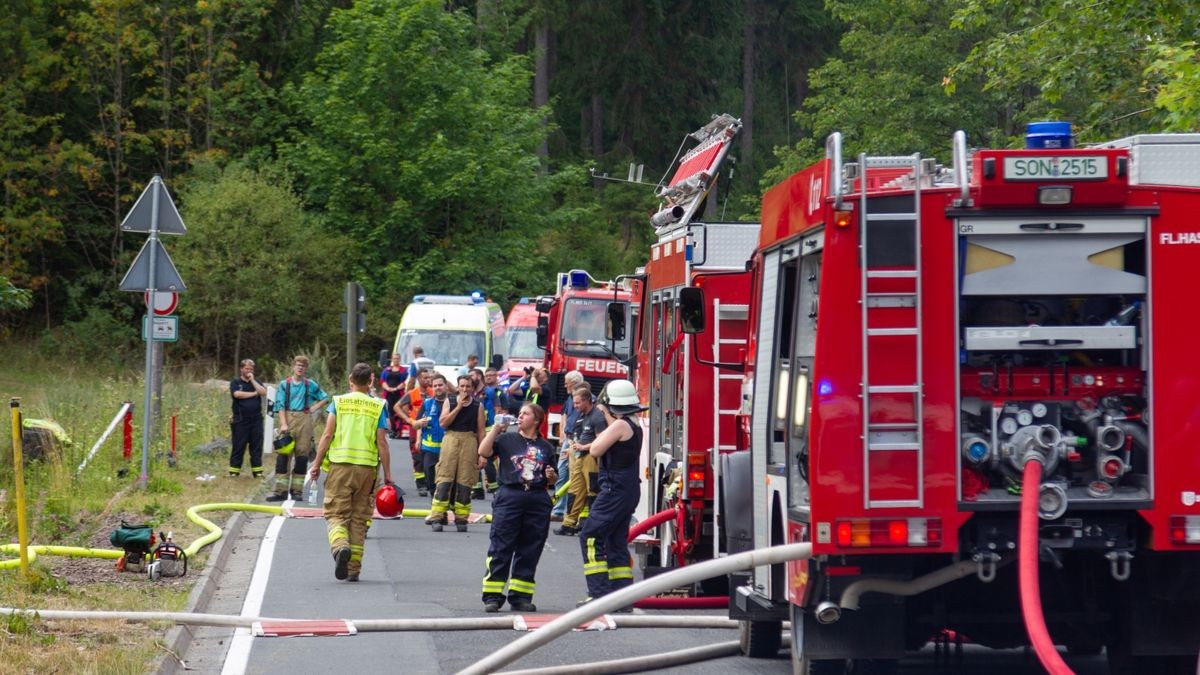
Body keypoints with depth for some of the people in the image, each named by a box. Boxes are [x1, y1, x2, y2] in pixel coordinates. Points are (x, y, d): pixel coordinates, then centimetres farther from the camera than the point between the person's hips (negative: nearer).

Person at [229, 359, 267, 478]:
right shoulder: (235, 382, 4)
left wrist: (252, 381, -5)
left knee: (256, 447, 3)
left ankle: (257, 471, 7)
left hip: (256, 420, 3)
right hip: (240, 420, -3)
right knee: (238, 447, -2)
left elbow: (263, 392, -3)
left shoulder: (256, 382, 15)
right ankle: (234, 471, 2)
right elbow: (237, 394, -14)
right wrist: (254, 393, -5)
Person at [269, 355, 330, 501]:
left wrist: (314, 408, 4)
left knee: (302, 455, 1)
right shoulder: (284, 385, 5)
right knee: (283, 456, -6)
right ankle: (281, 491, -5)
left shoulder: (310, 385, 9)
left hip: (304, 420, 1)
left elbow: (325, 399, 19)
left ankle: (296, 490, 8)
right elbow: (280, 406, -1)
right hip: (288, 418, -1)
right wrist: (283, 424, -12)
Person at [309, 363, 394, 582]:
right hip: (367, 467, 1)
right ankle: (354, 568, 10)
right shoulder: (378, 406, 3)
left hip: (340, 465, -1)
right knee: (359, 518, 9)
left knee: (336, 514, 3)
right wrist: (388, 475, 3)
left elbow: (328, 435, -3)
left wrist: (316, 464, 3)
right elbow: (382, 443, -1)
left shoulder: (338, 402, 3)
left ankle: (340, 546, -27)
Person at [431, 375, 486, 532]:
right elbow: (443, 423, -4)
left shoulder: (478, 406, 8)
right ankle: (437, 518, -9)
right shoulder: (450, 402, 9)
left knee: (465, 481, 0)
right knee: (444, 479, -6)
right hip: (451, 439, -1)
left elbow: (481, 431, 6)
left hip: (469, 441, 1)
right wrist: (459, 407, -8)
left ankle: (461, 519, 7)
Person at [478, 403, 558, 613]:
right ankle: (492, 596, -3)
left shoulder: (545, 447, 14)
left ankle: (520, 596, 11)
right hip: (510, 497, -3)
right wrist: (496, 429, -10)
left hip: (538, 501, 3)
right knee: (500, 548, -5)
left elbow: (552, 481, 20)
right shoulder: (507, 439, 6)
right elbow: (483, 452, -9)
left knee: (529, 552, 5)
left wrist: (551, 476, -2)